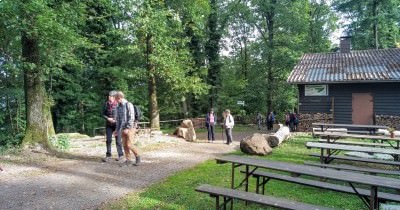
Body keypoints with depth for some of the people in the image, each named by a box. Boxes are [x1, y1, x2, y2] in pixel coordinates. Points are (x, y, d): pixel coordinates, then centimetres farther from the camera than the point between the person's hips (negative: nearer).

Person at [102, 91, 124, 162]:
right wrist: (107, 118, -11)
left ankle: (120, 155, 15)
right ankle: (108, 156, 8)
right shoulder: (106, 104, 2)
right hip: (109, 125, 3)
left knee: (118, 140, 2)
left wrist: (116, 120, -16)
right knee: (108, 140, 0)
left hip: (117, 124, -3)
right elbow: (103, 114, 6)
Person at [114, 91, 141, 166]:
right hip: (123, 129, 7)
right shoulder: (118, 107, 12)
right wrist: (117, 129, 14)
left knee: (129, 145, -11)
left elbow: (131, 118, -16)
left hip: (130, 128, -7)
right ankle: (128, 160, 12)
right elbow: (118, 119, 17)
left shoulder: (129, 105, -11)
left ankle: (138, 156, 9)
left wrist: (127, 128, -21)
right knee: (124, 145, 4)